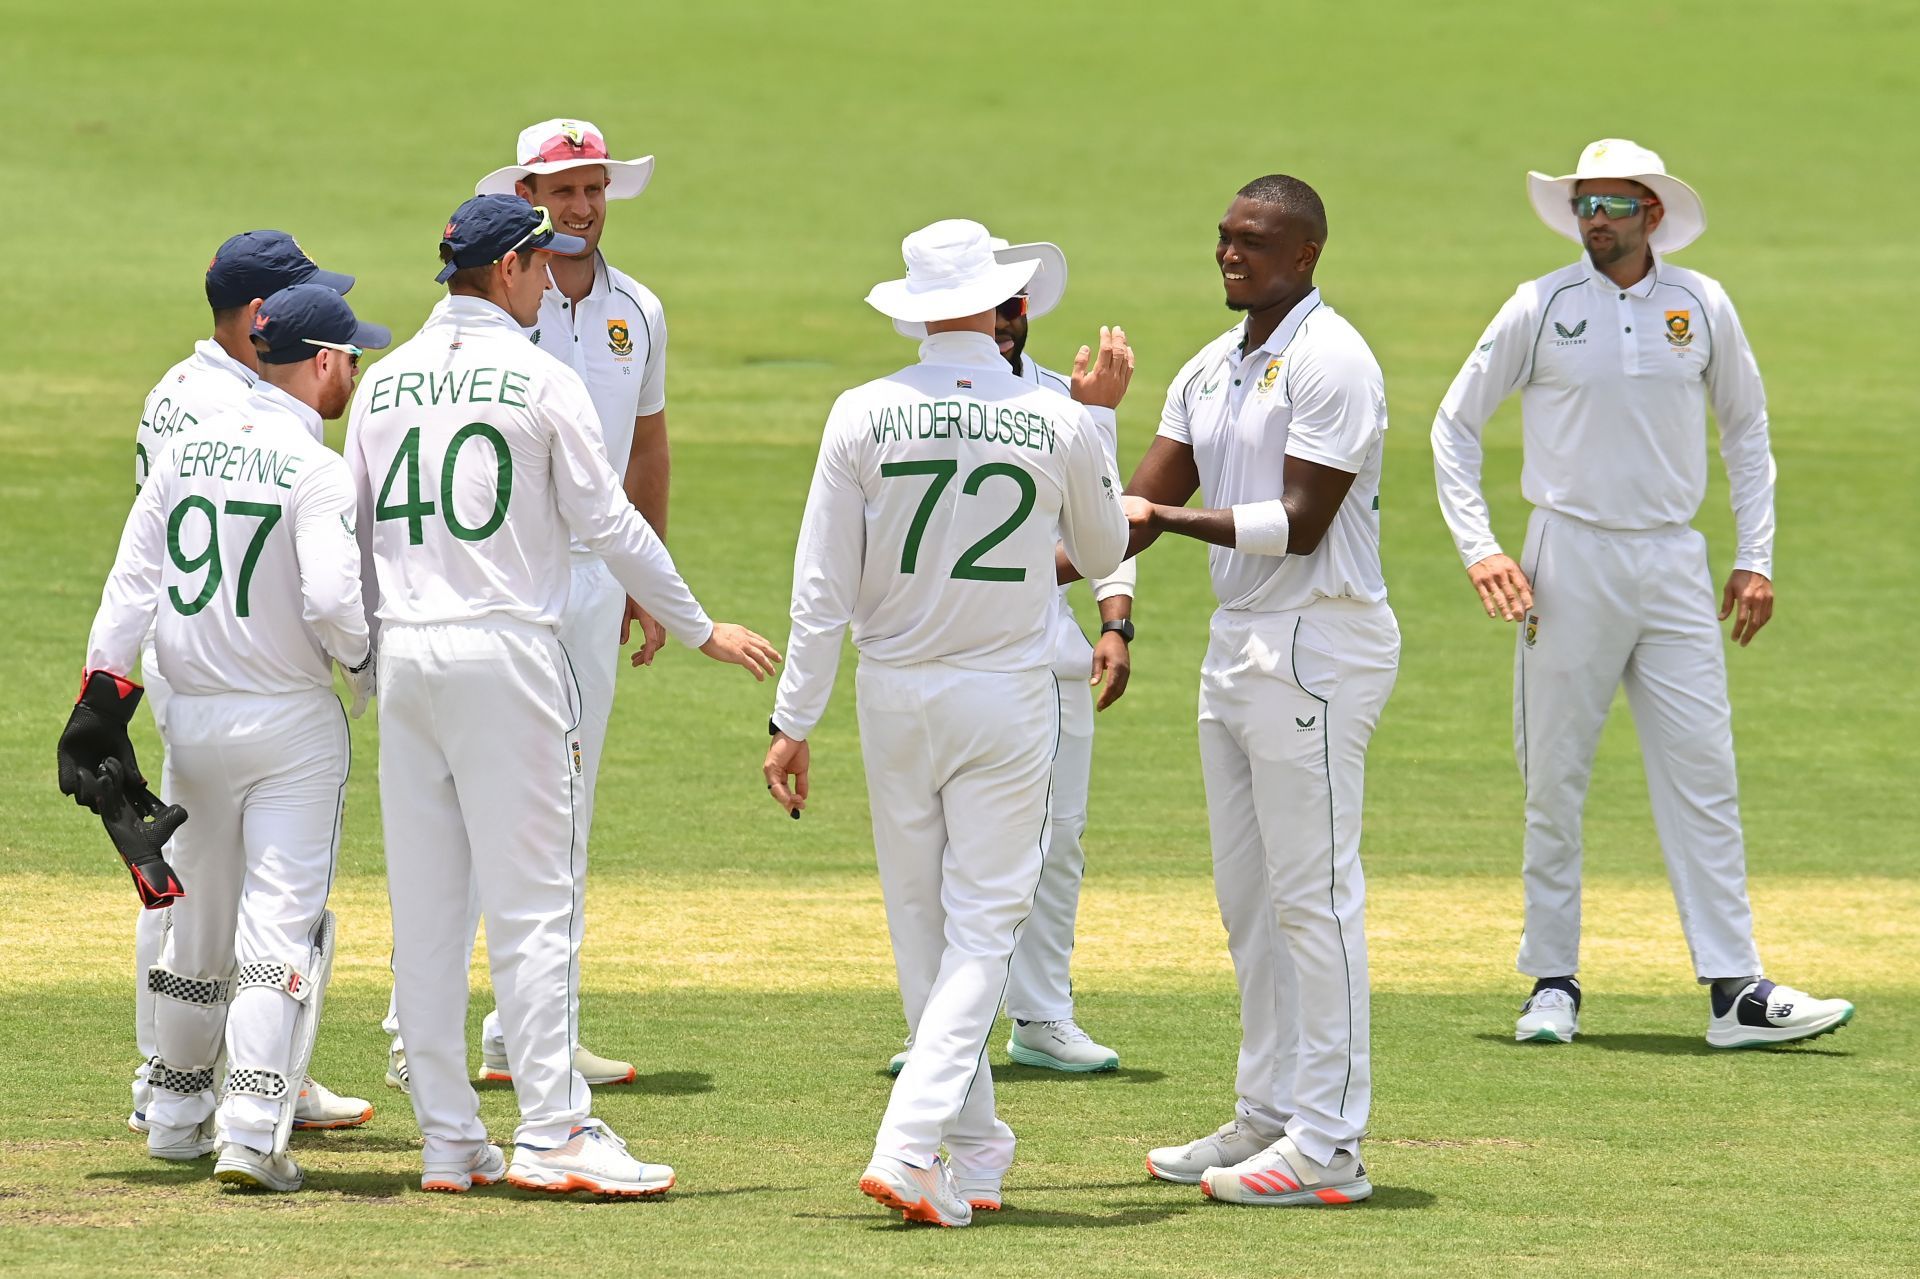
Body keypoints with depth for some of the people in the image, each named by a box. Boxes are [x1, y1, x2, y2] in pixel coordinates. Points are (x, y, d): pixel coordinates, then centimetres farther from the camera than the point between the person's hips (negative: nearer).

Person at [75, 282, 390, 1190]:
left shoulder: (185, 451, 5)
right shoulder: (315, 469, -13)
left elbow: (132, 584, 2)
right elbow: (331, 599, -24)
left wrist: (100, 698, 1)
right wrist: (378, 671, -6)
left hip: (192, 717, 6)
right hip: (291, 723, -6)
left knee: (198, 923, 19)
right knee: (283, 925, -6)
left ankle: (176, 1112, 30)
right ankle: (253, 1134, -15)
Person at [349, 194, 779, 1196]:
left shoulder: (385, 383, 10)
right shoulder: (540, 380, -5)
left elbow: (355, 535, 12)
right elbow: (607, 522, -6)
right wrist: (699, 629, 3)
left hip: (401, 655, 5)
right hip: (505, 652, -5)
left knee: (425, 906, 6)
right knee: (533, 898, -5)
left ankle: (447, 1140, 7)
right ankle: (551, 1132, -11)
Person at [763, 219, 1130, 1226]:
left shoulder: (864, 416, -7)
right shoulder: (1060, 425, -6)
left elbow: (822, 586, -7)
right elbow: (1103, 553, 13)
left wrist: (794, 722, -1)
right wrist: (1100, 420, 22)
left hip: (894, 697, 1)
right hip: (1009, 698, -1)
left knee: (921, 931, 12)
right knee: (982, 926, 0)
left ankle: (973, 1155, 18)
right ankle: (910, 1145, -16)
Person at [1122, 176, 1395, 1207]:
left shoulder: (1329, 360, -13)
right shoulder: (1212, 370, 14)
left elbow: (1302, 524, -19)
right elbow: (1139, 508, 11)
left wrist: (1177, 520, -23)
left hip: (1317, 647, -9)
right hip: (1236, 646, 9)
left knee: (1312, 893, -8)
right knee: (1248, 897, 13)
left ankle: (1328, 1147, -7)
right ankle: (1268, 1118, 21)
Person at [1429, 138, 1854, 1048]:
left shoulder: (1703, 308, 5)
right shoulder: (1541, 309, -1)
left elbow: (1746, 429, 17)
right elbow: (1454, 426, 6)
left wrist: (1755, 557, 10)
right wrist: (1477, 549, -4)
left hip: (1675, 565, 1)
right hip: (1570, 562, -1)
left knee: (1703, 772, -4)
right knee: (1555, 783, 2)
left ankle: (1735, 990, -7)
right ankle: (1552, 984, 11)